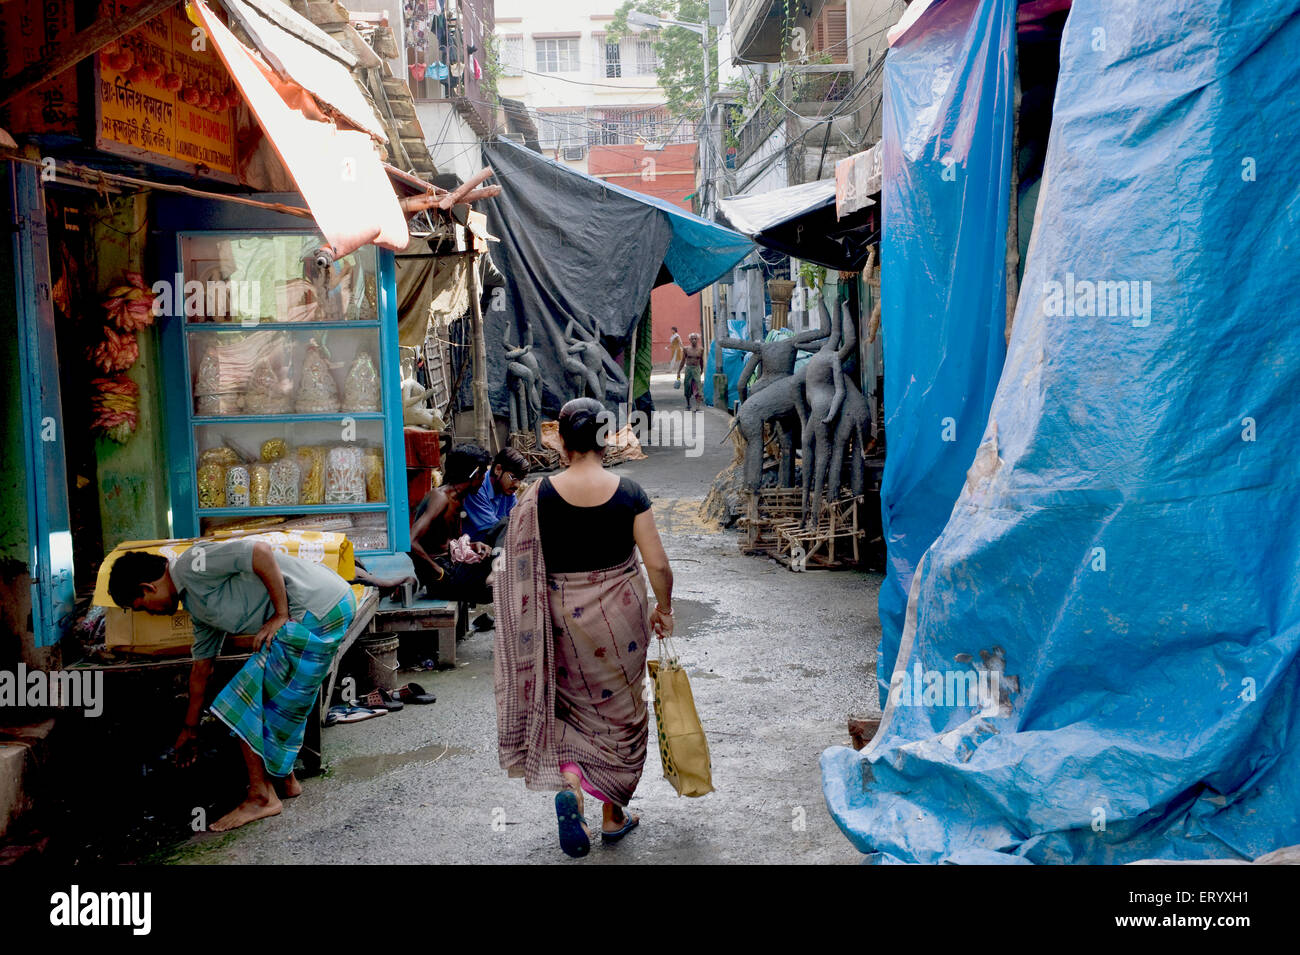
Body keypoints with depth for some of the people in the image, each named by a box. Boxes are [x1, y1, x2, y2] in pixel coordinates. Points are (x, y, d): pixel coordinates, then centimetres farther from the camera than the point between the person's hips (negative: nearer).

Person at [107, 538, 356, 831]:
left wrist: (281, 615, -15)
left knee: (245, 705, 0)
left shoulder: (192, 564, -7)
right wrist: (190, 729, 40)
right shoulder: (197, 602, 23)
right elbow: (202, 667, 32)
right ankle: (285, 780, 34)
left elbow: (261, 552, -21)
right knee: (279, 701, 22)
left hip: (317, 608, -10)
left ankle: (261, 796, 8)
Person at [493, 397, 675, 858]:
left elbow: (520, 569, -6)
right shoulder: (629, 492, -11)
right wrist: (663, 608, 8)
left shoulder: (538, 496, -11)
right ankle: (613, 815, 26)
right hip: (620, 617, 0)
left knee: (571, 703, 20)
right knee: (620, 709, 16)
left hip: (562, 619, 0)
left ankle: (569, 780, -4)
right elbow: (658, 566, -10)